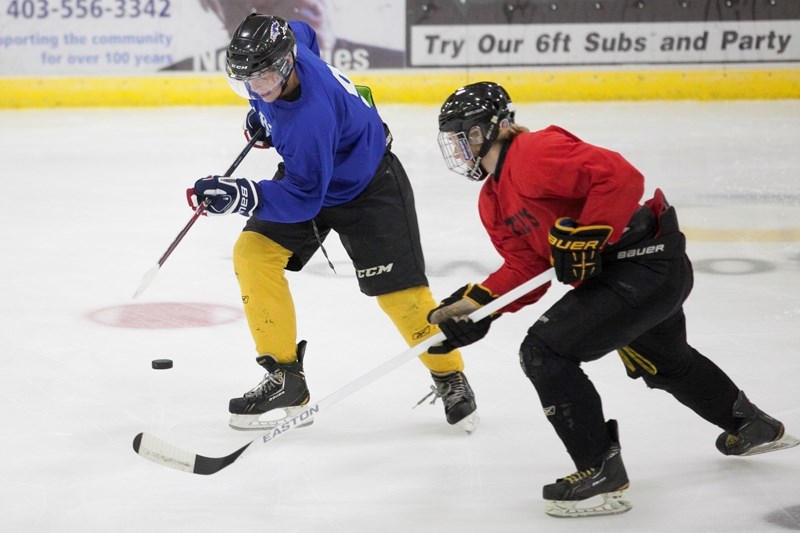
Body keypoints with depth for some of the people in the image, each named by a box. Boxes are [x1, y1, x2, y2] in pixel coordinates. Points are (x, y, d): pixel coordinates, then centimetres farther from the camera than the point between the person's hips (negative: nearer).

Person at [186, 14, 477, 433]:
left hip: (366, 186, -8)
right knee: (252, 253, -10)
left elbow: (304, 197, -36)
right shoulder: (278, 51, -19)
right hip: (308, 171, 8)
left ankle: (451, 379, 19)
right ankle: (285, 379, -4)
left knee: (398, 290, -7)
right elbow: (303, 34, 8)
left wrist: (244, 196, -48)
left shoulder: (311, 115, -41)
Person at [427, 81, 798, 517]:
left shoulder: (534, 152, -20)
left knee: (544, 351, -16)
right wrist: (476, 303, -5)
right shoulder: (493, 199, 11)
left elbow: (619, 175, -28)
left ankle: (601, 474, -8)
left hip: (647, 264, -11)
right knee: (665, 363, 33)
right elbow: (526, 267, 8)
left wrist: (584, 238, -25)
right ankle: (752, 427, 57)